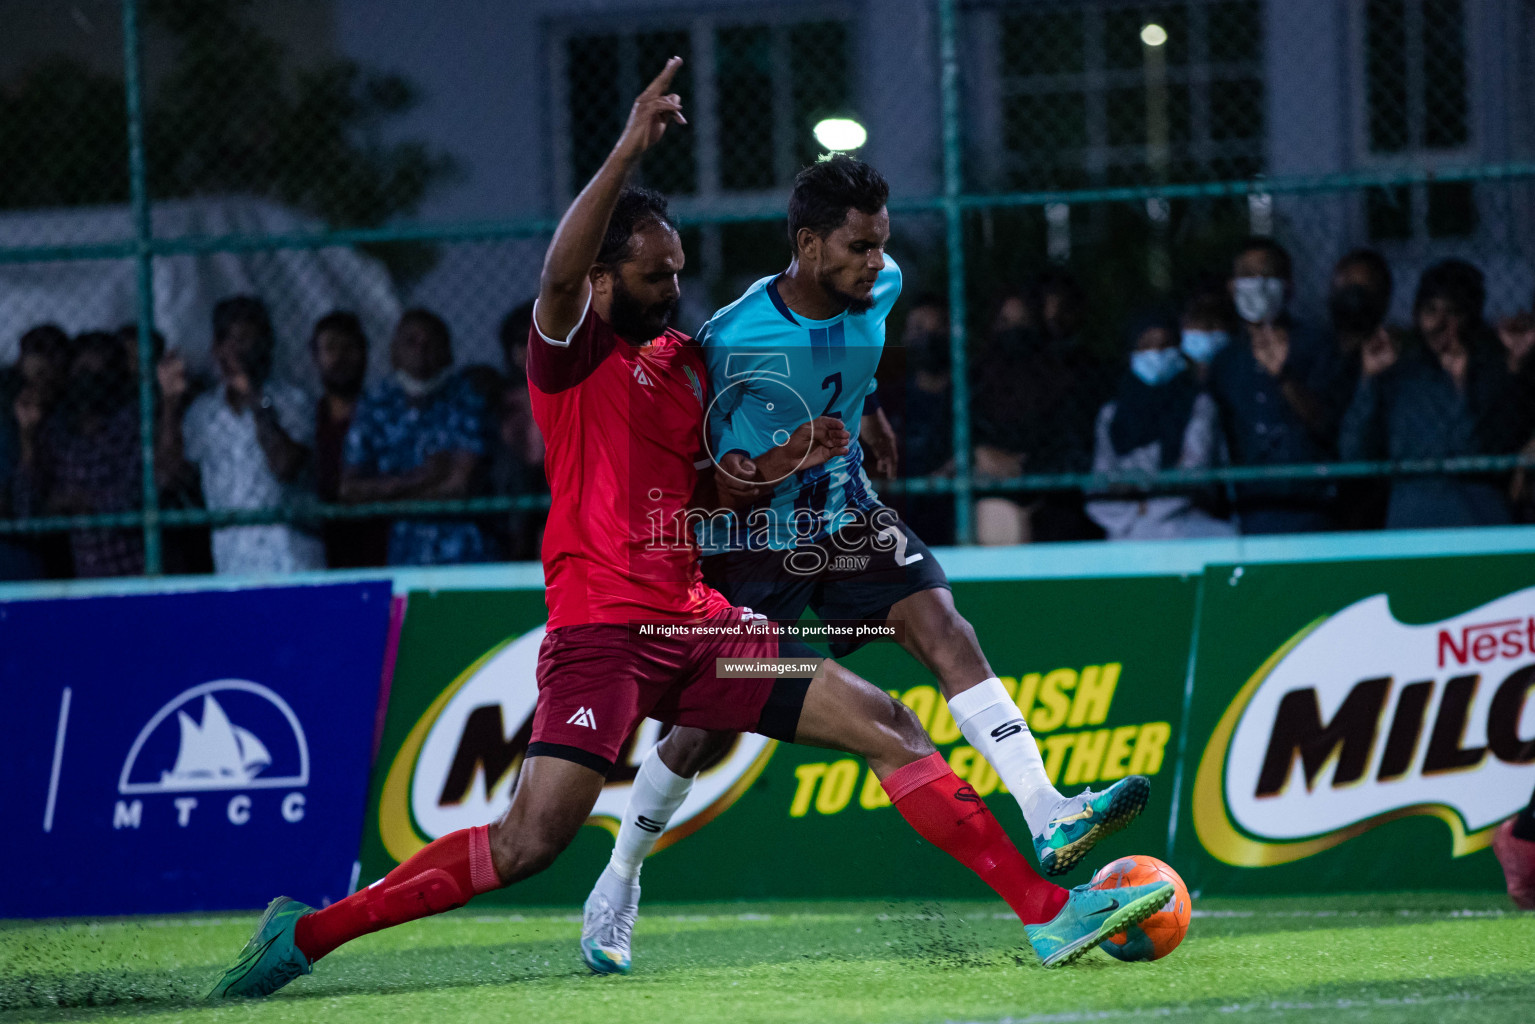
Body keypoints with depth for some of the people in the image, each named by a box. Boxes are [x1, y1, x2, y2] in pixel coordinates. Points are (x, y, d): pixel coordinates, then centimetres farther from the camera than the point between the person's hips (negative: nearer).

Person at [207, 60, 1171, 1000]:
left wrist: (786, 459, 11)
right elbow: (560, 274, -27)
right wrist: (627, 153, -36)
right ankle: (306, 933, -8)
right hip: (602, 631, -7)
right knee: (528, 843, -20)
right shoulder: (574, 349, -2)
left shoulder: (686, 361, 19)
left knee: (888, 725, 1)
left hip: (698, 624, 7)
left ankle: (1046, 912, 2)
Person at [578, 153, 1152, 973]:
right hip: (753, 533, -4)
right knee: (709, 731, 1)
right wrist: (724, 466, -29)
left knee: (946, 633, -18)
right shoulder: (735, 337, -26)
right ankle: (617, 888, 23)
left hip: (847, 512, 5)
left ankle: (1048, 818, -29)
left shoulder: (881, 290, -9)